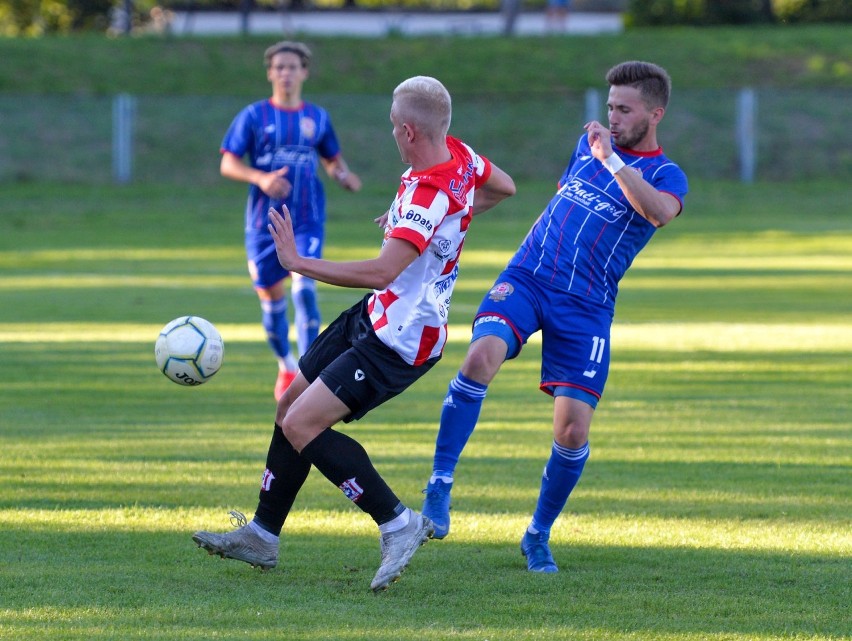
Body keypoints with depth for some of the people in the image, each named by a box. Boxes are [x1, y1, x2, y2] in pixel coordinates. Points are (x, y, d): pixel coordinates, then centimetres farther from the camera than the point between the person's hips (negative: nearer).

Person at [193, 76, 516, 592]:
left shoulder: (428, 196, -30)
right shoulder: (458, 154, -2)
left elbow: (382, 272, -41)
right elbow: (504, 187, 20)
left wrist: (299, 263, -33)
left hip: (400, 341, -10)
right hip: (375, 318, 10)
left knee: (302, 425, -16)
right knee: (291, 407, 15)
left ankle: (399, 524, -9)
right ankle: (262, 535, 26)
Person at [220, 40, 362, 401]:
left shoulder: (317, 118, 7)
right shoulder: (253, 116, 0)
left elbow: (333, 160, 20)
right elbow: (228, 165, -3)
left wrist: (345, 177, -3)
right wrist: (261, 178, -21)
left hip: (307, 222, 0)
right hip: (264, 224, 0)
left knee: (304, 289, -19)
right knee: (271, 298, 5)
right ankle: (286, 367, 29)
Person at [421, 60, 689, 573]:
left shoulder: (666, 175, 0)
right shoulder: (587, 146, 17)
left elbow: (660, 210, -25)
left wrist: (611, 159, -27)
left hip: (586, 305, -3)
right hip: (527, 278, 3)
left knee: (573, 428, -9)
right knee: (482, 356, -28)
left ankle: (539, 535, 14)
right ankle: (440, 485, -23)